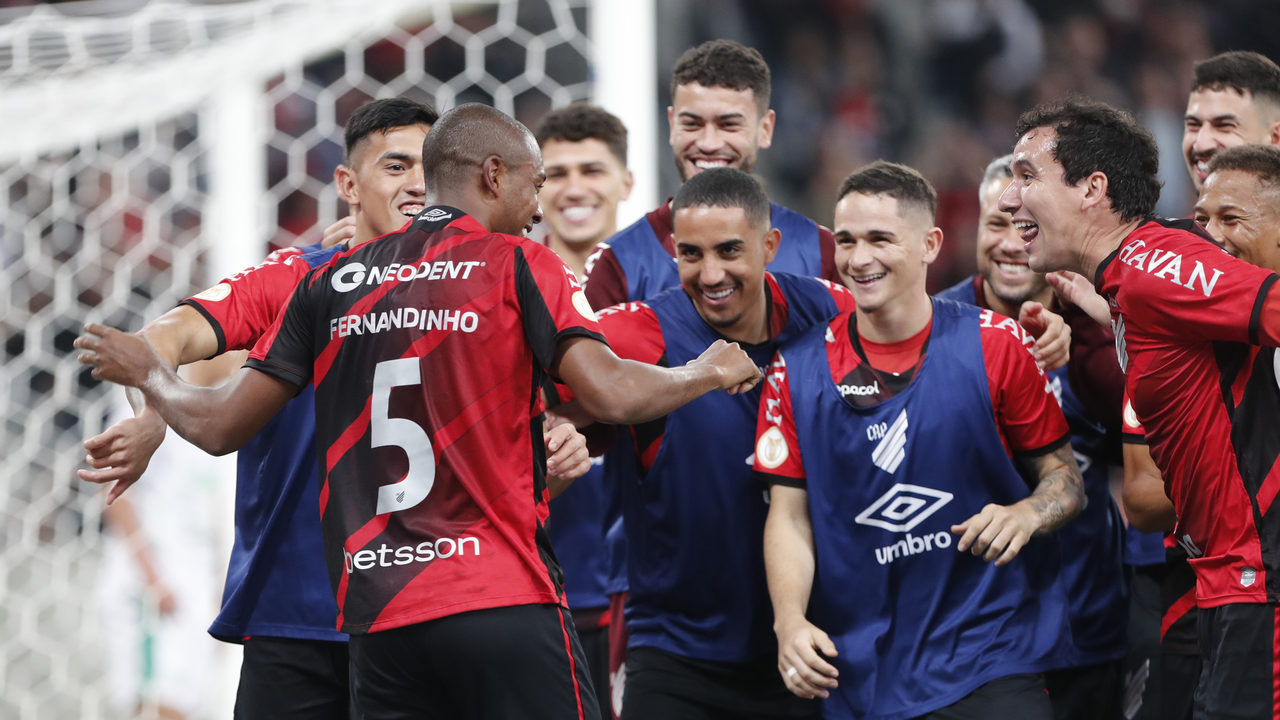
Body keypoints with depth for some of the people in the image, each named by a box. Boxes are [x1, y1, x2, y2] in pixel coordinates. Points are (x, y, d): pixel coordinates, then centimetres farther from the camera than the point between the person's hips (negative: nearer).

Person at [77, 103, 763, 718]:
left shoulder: (331, 281, 13)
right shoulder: (518, 266, 1)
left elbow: (219, 425, 14)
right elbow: (611, 394, -11)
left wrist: (149, 375, 34)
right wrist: (705, 374, 8)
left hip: (377, 619, 4)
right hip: (505, 602, -4)